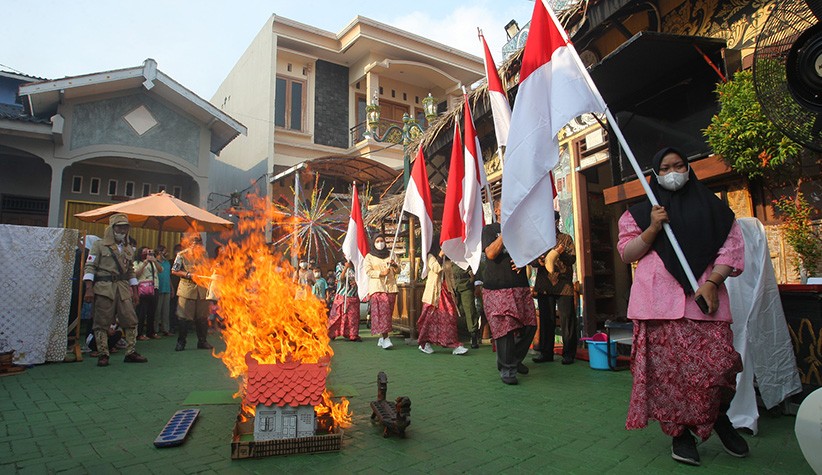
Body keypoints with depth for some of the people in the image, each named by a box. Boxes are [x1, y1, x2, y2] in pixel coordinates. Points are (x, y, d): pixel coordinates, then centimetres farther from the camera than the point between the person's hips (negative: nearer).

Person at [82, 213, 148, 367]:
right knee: (102, 322, -1)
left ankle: (131, 353, 7)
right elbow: (90, 267, -4)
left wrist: (135, 292, 17)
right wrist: (89, 289, -14)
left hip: (123, 288, 5)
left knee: (131, 320, 0)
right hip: (104, 288, -5)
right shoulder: (99, 245, 2)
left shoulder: (128, 249, 17)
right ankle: (103, 355, 7)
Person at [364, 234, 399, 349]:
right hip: (377, 287, -3)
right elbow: (368, 271, -2)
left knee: (388, 312, 0)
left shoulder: (390, 254, 17)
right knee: (381, 311, -14)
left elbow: (398, 271, 15)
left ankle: (382, 338, 8)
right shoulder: (369, 256, 10)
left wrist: (394, 265, -7)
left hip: (390, 287, 3)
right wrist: (381, 273, -16)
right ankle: (385, 338, -18)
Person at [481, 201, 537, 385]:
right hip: (497, 289, -5)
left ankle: (515, 360, 26)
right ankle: (507, 370, 2)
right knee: (505, 327, -10)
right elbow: (491, 253, -13)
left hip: (520, 287, 6)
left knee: (529, 326, 5)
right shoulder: (489, 230, 3)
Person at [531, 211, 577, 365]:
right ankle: (546, 352, 15)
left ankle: (568, 353, 7)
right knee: (546, 319, 7)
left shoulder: (566, 238, 8)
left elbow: (572, 259, -1)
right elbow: (531, 260, 7)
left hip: (563, 284, -2)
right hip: (544, 285, 2)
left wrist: (562, 253, -21)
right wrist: (539, 262, -15)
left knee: (567, 319, -3)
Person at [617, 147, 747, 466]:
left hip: (704, 297, 1)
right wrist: (652, 229, -7)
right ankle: (680, 432, 12)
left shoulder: (712, 207, 16)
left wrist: (712, 282, -6)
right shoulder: (642, 212, 14)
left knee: (718, 363, -7)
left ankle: (719, 418, 23)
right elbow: (626, 254, 9)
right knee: (669, 367, -3)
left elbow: (732, 246, 8)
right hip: (659, 300, 0)